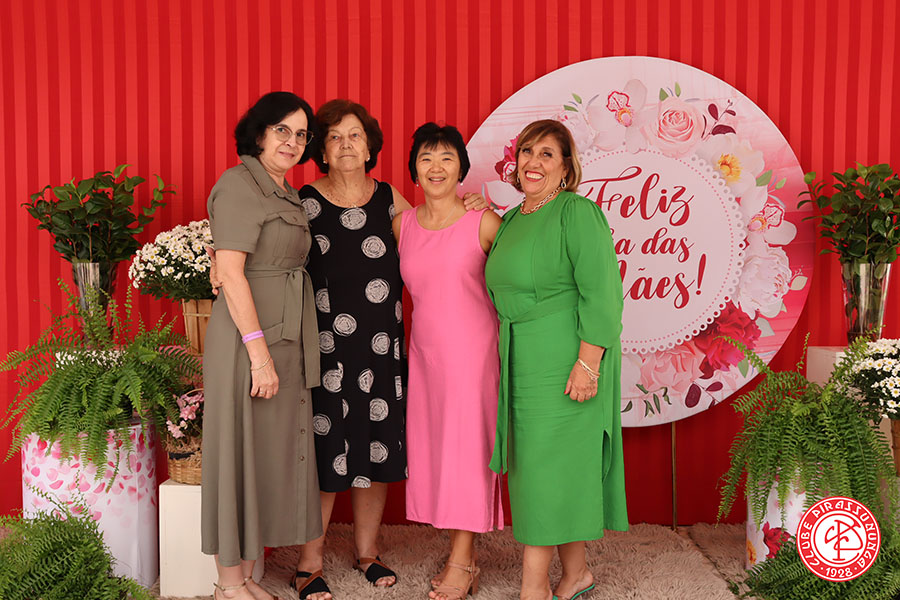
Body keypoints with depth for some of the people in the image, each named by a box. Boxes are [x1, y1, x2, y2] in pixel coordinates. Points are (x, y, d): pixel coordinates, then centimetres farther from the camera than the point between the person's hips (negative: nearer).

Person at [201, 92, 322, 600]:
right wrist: (259, 350, -21)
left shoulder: (288, 194, 16)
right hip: (248, 336, -9)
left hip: (286, 338, 9)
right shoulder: (239, 183, -10)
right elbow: (230, 271, -17)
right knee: (241, 451, 0)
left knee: (272, 453, 12)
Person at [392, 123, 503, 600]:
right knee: (432, 449, 7)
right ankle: (464, 557, 20)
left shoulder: (483, 223, -6)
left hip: (472, 350, -5)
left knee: (465, 448, -1)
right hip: (424, 351, 5)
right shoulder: (402, 225, 5)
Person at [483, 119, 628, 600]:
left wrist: (588, 364, -21)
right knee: (562, 464, 13)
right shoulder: (510, 221, 15)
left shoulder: (577, 213, -10)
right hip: (522, 363, 8)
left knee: (546, 464, -4)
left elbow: (602, 295, -16)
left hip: (564, 362, -7)